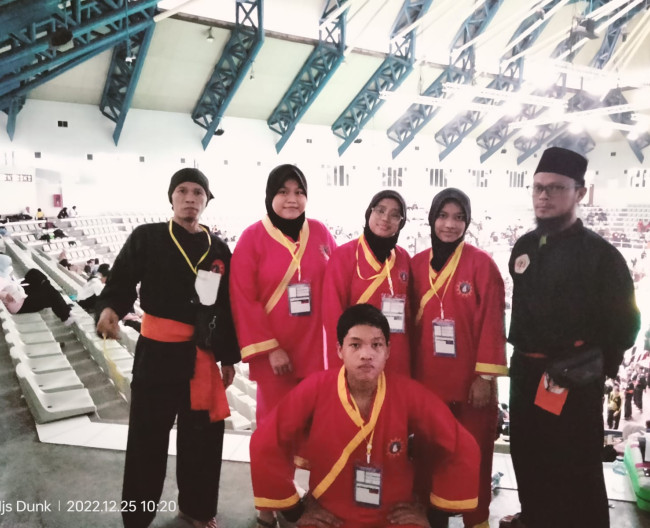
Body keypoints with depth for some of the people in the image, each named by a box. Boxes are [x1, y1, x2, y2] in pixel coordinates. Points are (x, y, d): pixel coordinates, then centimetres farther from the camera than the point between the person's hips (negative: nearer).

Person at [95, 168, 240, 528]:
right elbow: (120, 283, -5)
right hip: (157, 352, -3)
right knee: (147, 435, 4)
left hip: (202, 355, 3)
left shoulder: (218, 249, 5)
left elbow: (226, 307, 7)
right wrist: (109, 309, -28)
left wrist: (228, 357, 8)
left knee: (203, 435, 13)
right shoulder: (146, 238, -4)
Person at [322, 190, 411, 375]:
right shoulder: (344, 255, -8)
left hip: (398, 360, 4)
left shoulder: (404, 258, 6)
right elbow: (333, 314, -9)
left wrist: (410, 351, 9)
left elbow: (407, 309, 12)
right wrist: (340, 365, -10)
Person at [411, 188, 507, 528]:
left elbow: (492, 323, -8)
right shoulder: (417, 264, 4)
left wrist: (485, 376, -10)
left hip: (470, 381, -3)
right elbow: (410, 323, 8)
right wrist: (407, 372, 7)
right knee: (429, 455, 13)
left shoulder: (482, 264, -6)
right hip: (427, 381, 3)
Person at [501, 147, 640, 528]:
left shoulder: (600, 253, -11)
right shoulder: (524, 247, 7)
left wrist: (596, 364, -7)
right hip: (525, 371, 6)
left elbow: (625, 321, -7)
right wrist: (522, 353, 14)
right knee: (527, 457, 19)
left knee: (577, 468, 5)